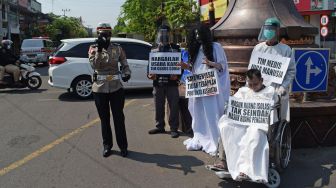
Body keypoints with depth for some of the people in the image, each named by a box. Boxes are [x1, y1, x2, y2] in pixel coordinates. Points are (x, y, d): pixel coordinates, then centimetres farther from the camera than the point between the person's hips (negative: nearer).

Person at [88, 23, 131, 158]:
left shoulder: (117, 48, 3)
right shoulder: (93, 48, 2)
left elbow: (125, 64, 5)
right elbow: (94, 65, -14)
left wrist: (127, 74, -16)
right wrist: (99, 50, -23)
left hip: (116, 88, 0)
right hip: (99, 88, 1)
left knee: (119, 118, 3)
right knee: (104, 119, 10)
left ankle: (122, 146, 16)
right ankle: (107, 146, 24)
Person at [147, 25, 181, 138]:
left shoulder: (175, 49, 6)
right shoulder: (154, 51, 14)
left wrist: (177, 75, -14)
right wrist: (149, 75, -5)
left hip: (172, 83, -3)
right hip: (157, 83, 3)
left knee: (173, 106, -1)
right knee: (158, 106, 10)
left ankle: (173, 128, 7)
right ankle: (159, 126, 23)